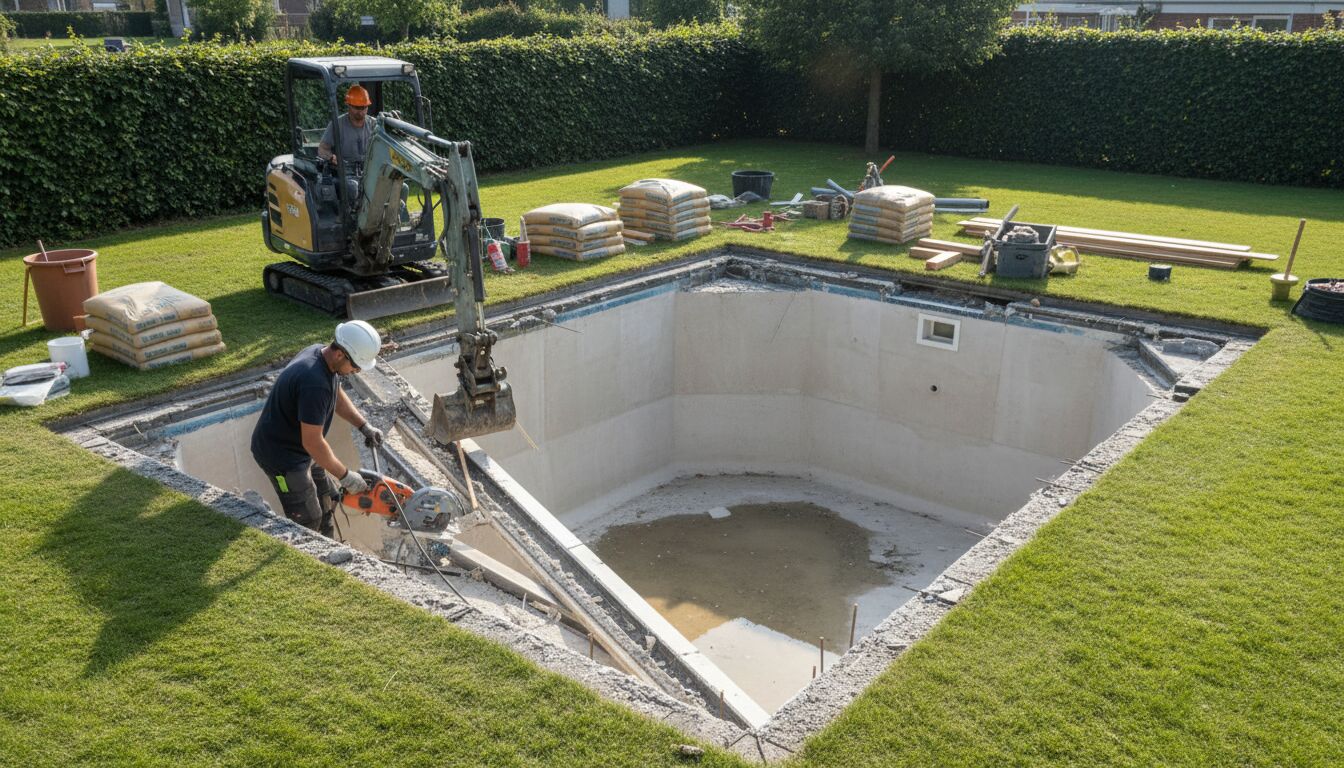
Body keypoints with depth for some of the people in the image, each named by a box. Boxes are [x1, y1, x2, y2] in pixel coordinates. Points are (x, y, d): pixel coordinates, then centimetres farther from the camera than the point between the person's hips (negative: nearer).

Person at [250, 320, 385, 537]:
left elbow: (338, 396, 13)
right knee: (308, 521, -1)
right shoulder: (315, 383, -36)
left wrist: (364, 426, 3)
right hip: (281, 454, -10)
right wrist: (345, 476, -21)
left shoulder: (321, 353, -6)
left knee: (327, 502, 19)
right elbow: (313, 442, -30)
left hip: (299, 447, 10)